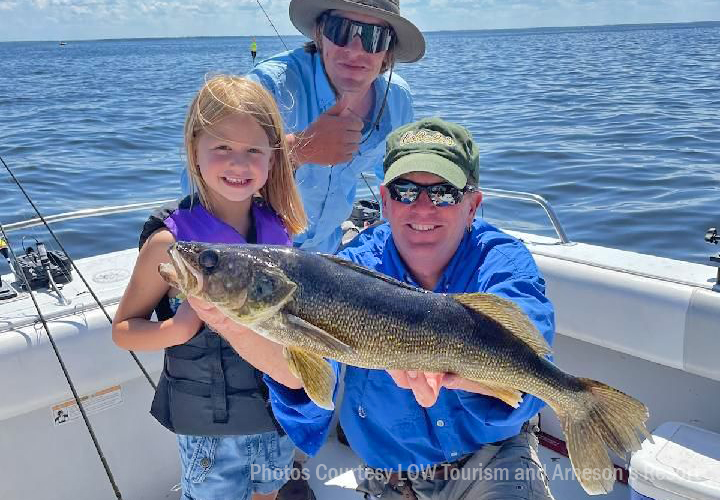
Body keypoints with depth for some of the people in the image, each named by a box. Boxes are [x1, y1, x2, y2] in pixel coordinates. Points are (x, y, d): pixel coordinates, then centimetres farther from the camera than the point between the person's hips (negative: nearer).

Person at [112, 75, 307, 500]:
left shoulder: (279, 227, -7)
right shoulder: (172, 240, -19)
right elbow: (123, 329, -10)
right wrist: (177, 328, -28)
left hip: (278, 412, 4)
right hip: (209, 428, -4)